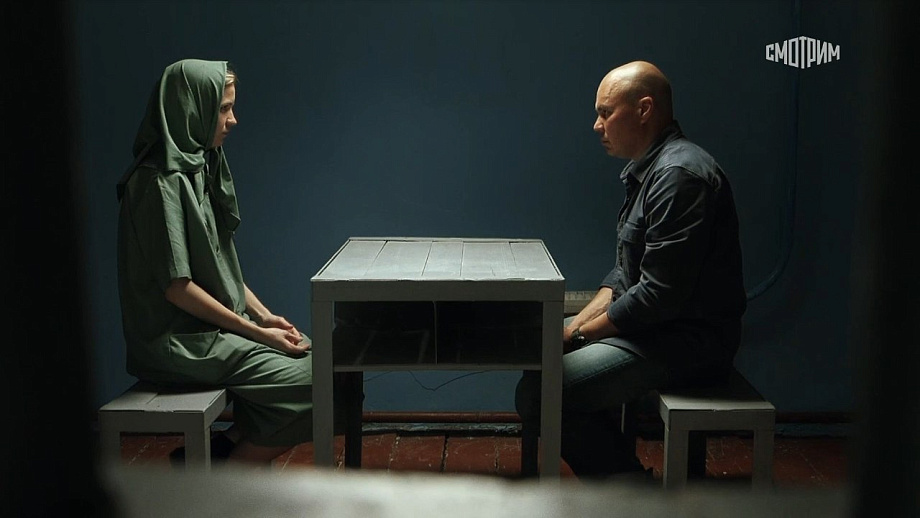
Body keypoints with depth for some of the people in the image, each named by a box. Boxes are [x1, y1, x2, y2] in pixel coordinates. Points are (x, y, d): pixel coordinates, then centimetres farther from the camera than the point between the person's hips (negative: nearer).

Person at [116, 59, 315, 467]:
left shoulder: (197, 168, 11)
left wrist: (264, 315, 5)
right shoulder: (162, 182, -17)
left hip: (211, 327, 9)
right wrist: (256, 332, -15)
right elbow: (176, 286, -20)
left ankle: (224, 449, 4)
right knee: (309, 384, -15)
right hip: (178, 342, -9)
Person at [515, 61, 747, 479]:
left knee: (537, 394, -20)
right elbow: (626, 272, 18)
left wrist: (579, 334, -14)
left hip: (688, 339, -11)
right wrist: (579, 322, 4)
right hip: (656, 324, 11)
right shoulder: (647, 171, 15)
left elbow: (660, 294, -24)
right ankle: (619, 473, 14)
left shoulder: (680, 174, -19)